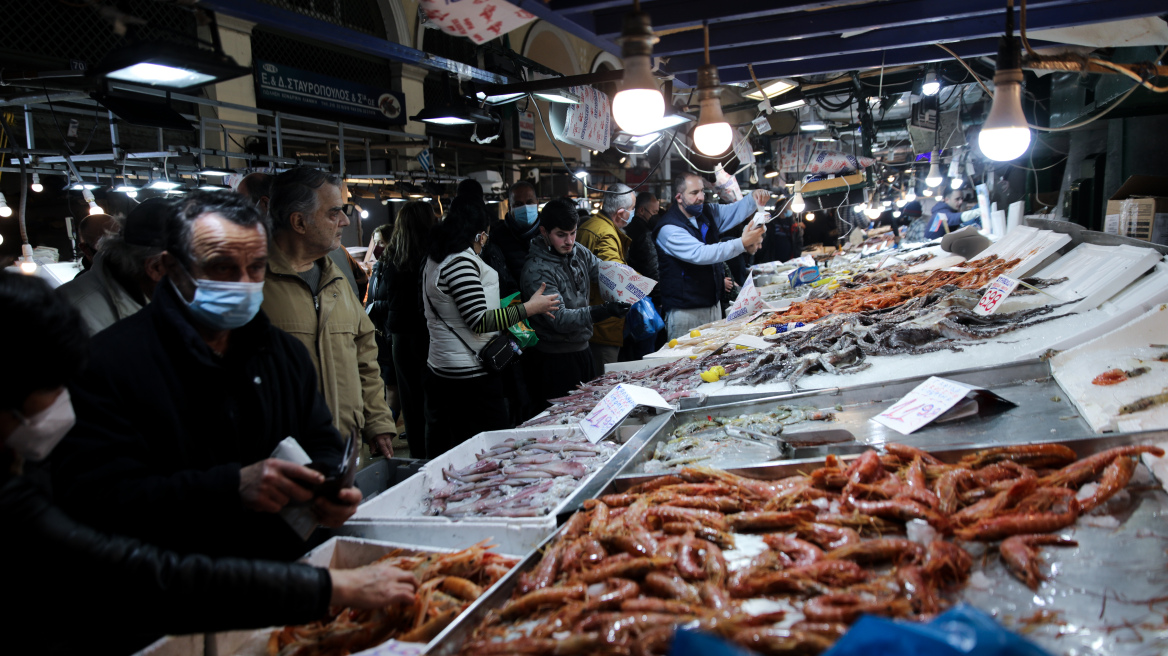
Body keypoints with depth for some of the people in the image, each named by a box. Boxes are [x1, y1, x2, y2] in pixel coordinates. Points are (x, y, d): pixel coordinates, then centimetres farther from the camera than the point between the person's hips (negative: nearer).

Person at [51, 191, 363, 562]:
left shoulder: (286, 353, 11)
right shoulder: (108, 361, -7)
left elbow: (322, 444, 19)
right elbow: (92, 499, -15)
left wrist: (328, 489, -4)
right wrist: (230, 487, -25)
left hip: (286, 567, 5)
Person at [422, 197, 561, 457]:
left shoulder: (434, 261, 14)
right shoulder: (461, 261, -17)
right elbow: (479, 321, -20)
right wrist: (529, 308, -15)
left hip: (440, 367, 10)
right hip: (470, 375, -10)